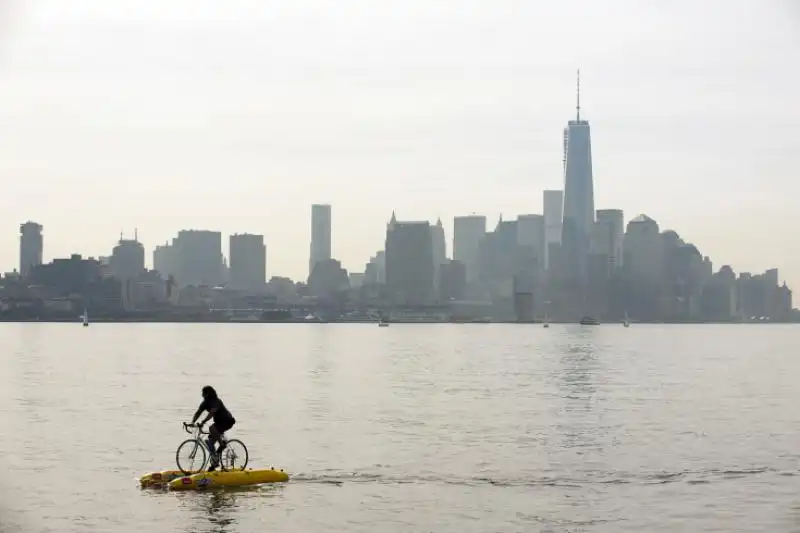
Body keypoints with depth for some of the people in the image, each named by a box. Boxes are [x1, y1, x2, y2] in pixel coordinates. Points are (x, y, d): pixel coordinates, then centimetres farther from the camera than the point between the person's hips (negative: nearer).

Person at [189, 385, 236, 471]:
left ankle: (222, 443, -17)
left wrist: (203, 422, -47)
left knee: (212, 428, -36)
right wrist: (192, 422, -19)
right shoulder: (205, 402, 0)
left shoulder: (216, 402, -23)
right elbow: (198, 413, -4)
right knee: (210, 442, 2)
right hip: (219, 422, 9)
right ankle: (214, 463, 10)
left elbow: (211, 413, -37)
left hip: (227, 421, -9)